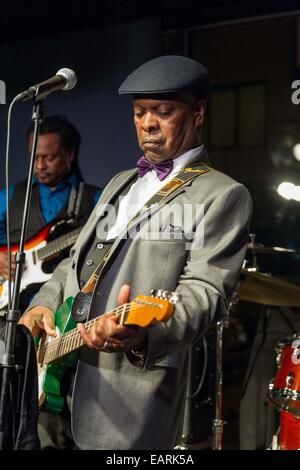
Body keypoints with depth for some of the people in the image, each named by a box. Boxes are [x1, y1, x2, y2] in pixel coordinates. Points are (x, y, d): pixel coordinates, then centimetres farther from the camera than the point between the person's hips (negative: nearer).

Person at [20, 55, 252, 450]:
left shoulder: (223, 195, -4)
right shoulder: (121, 182, 20)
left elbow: (205, 290, -14)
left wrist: (144, 331, -33)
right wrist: (43, 305, 6)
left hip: (134, 388, -7)